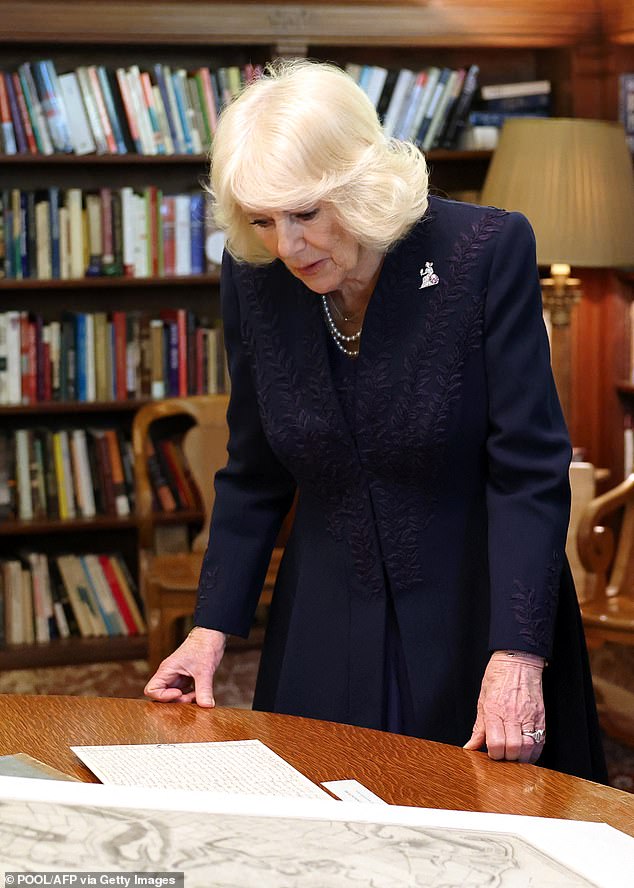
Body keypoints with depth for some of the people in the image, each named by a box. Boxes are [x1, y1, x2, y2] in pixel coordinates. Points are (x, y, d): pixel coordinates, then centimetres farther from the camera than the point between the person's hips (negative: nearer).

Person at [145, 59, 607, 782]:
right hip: (326, 630, 3)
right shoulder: (253, 277, -7)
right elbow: (254, 474, 4)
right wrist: (212, 628, -2)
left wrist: (517, 655, -27)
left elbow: (529, 470, -19)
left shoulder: (487, 252, -18)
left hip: (477, 613, -3)